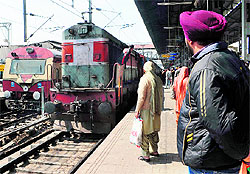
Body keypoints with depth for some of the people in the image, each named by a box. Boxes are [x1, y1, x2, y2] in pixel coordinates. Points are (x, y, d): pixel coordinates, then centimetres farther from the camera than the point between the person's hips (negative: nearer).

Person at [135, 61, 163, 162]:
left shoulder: (145, 79, -14)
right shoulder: (158, 79, 7)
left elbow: (141, 97, -17)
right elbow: (161, 95, 13)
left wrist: (137, 110, -9)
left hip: (146, 109, -7)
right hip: (155, 110, 7)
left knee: (145, 133, 1)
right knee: (154, 131, 20)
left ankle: (145, 155, 6)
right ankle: (155, 151, 32)